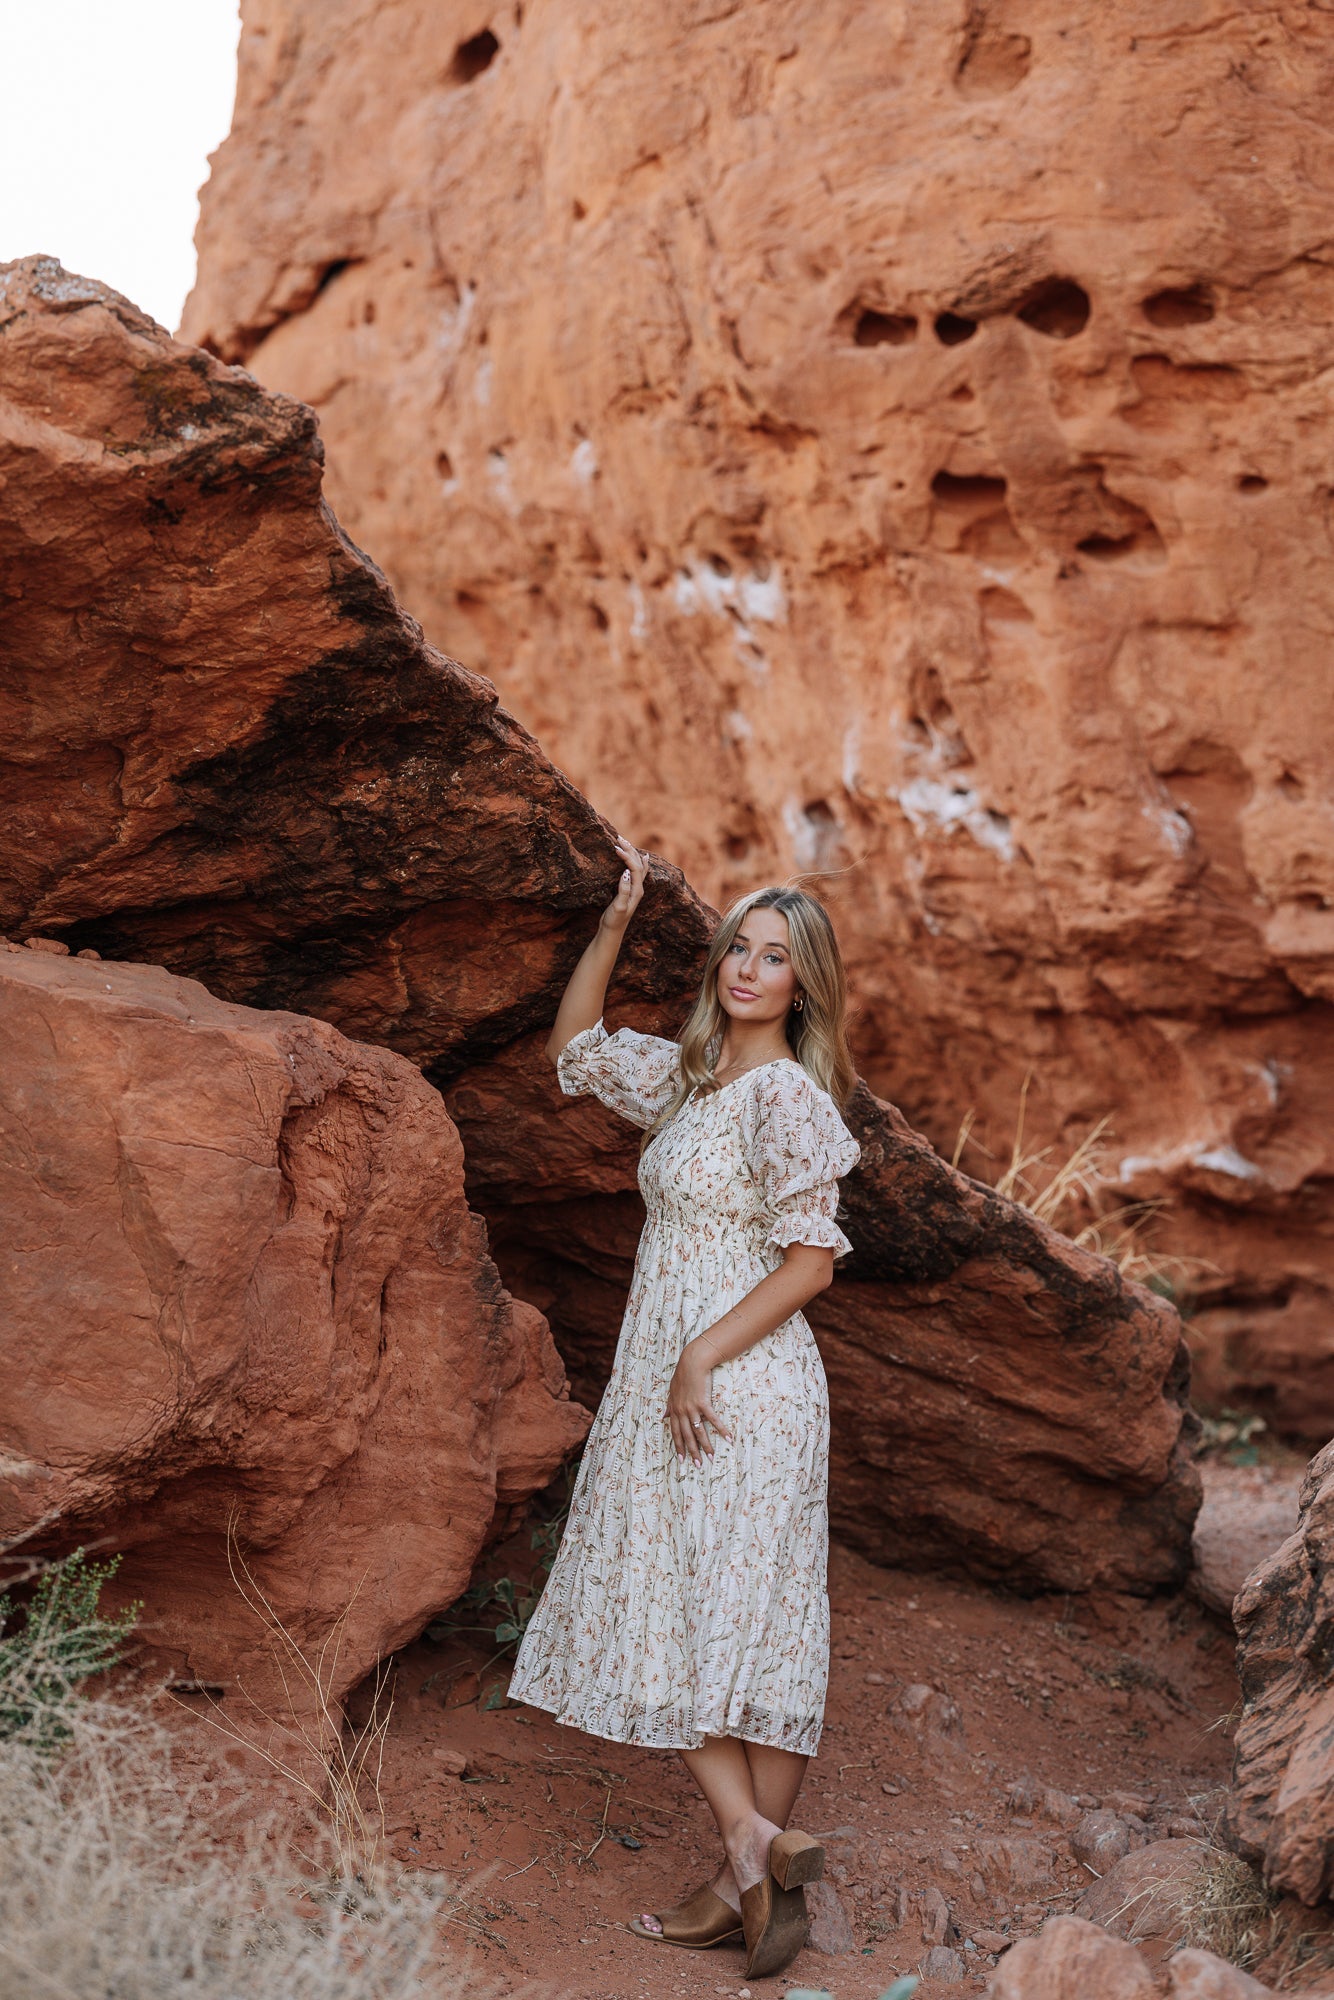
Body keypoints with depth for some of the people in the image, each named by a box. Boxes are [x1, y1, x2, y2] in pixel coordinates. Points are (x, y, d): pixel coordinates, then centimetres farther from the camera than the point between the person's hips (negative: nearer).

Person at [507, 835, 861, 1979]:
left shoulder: (788, 1093, -10)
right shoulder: (689, 1078, 14)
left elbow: (814, 1257, -15)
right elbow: (576, 1045, 28)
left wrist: (703, 1355, -18)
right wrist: (617, 922, 18)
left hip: (743, 1386, -7)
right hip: (663, 1386, 7)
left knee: (746, 1623, -4)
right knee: (662, 1623, 5)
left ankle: (757, 1869, 2)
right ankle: (755, 1845, 7)